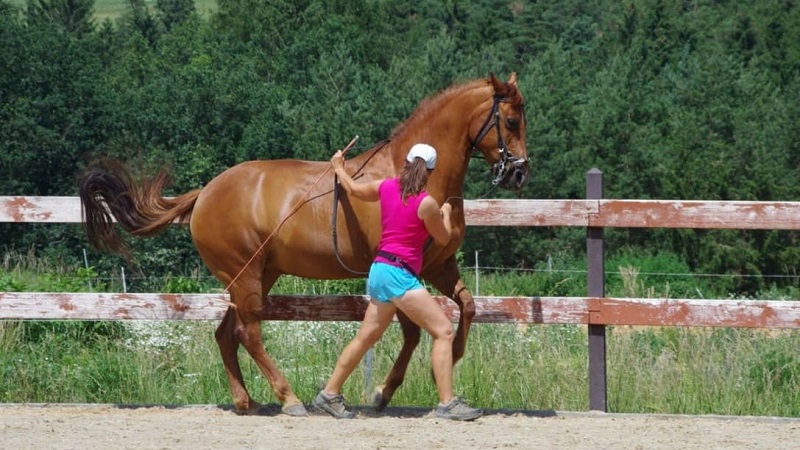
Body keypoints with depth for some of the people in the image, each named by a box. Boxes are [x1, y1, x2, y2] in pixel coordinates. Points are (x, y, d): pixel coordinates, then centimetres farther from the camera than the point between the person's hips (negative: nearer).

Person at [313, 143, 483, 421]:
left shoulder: (386, 187, 6)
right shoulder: (426, 204, -13)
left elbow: (352, 189, 24)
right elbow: (443, 239, 2)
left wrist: (338, 167, 44)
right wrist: (446, 213, 22)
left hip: (379, 270, 8)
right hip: (399, 274, -8)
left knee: (367, 336, 19)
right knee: (443, 331, -8)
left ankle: (329, 395, 24)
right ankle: (447, 404, -15)